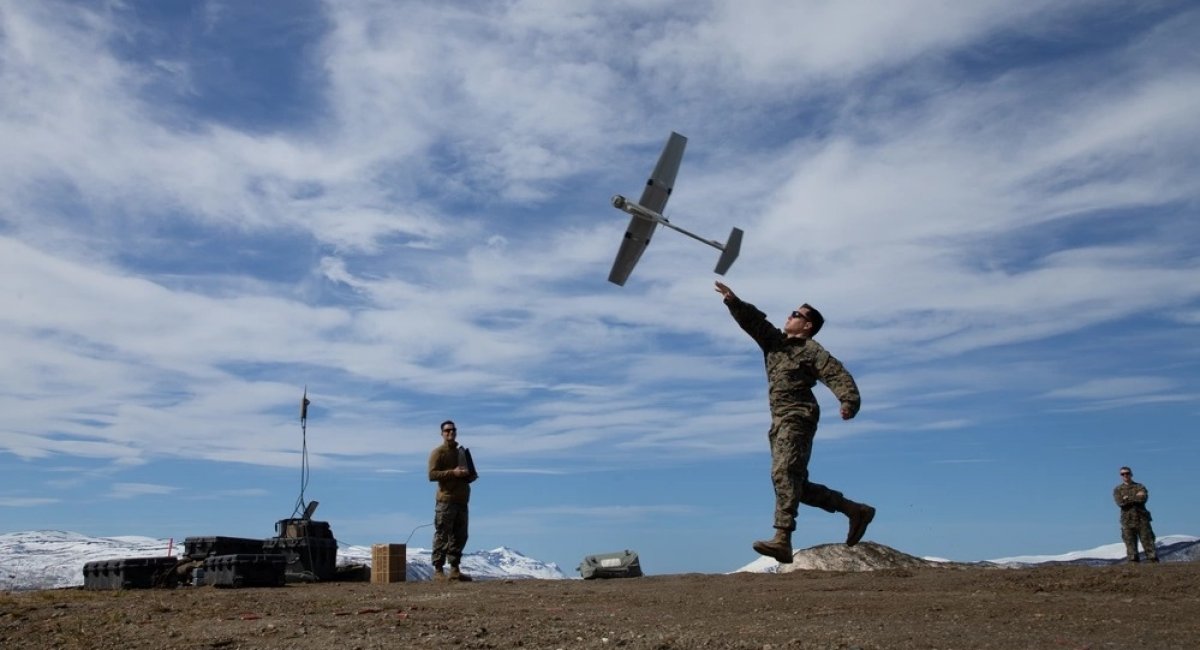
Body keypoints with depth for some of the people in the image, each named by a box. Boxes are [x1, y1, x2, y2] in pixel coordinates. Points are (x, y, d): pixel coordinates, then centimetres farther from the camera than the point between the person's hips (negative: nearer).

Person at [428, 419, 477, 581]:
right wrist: (453, 472, -21)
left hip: (461, 500, 7)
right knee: (442, 536, -6)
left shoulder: (462, 452, 21)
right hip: (446, 500, -7)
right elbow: (432, 474, -13)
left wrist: (470, 475, 6)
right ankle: (438, 570, -2)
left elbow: (470, 474, 30)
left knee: (460, 536, 8)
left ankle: (455, 569, 13)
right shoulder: (438, 453, -1)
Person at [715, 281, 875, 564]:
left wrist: (849, 401, -31)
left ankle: (782, 541, -30)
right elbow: (753, 320, 13)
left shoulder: (812, 350, -2)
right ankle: (856, 511, 20)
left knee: (784, 475, -22)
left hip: (798, 418, -9)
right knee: (798, 485, 10)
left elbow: (838, 376, -14)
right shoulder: (774, 341, 20)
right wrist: (733, 301, -3)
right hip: (780, 422, 9)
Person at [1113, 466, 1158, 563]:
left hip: (1142, 520, 0)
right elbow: (1120, 503, -8)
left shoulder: (1140, 487, 9)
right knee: (1130, 548, -1)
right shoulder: (1117, 490, 10)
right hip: (1127, 521, 0)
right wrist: (1136, 497, -6)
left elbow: (1143, 498, -12)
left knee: (1148, 543, -4)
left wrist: (1128, 498, -7)